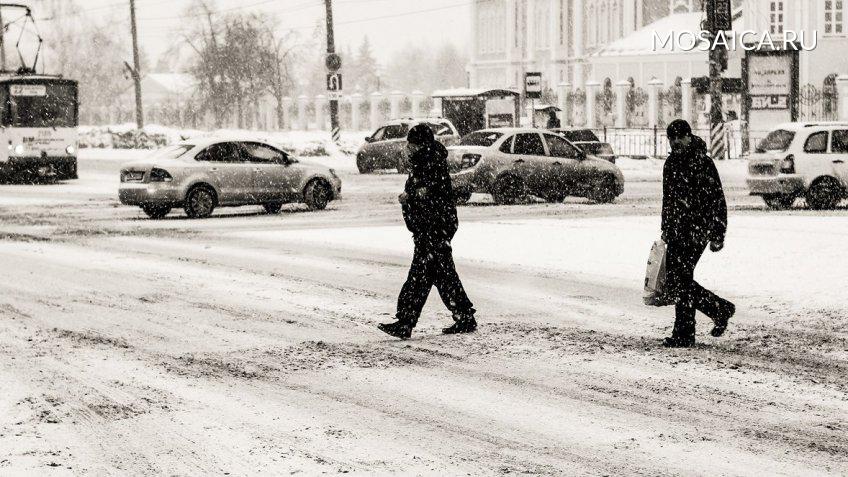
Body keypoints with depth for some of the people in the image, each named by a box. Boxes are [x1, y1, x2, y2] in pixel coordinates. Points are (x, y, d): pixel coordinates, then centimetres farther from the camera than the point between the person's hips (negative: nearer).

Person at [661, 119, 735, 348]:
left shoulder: (703, 163, -10)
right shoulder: (671, 163, 14)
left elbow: (718, 200, -11)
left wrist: (717, 235, -14)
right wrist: (666, 230, 25)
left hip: (696, 232, -8)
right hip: (675, 232, 8)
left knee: (681, 281, -10)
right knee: (674, 282, 8)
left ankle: (684, 335, 2)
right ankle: (720, 309, 19)